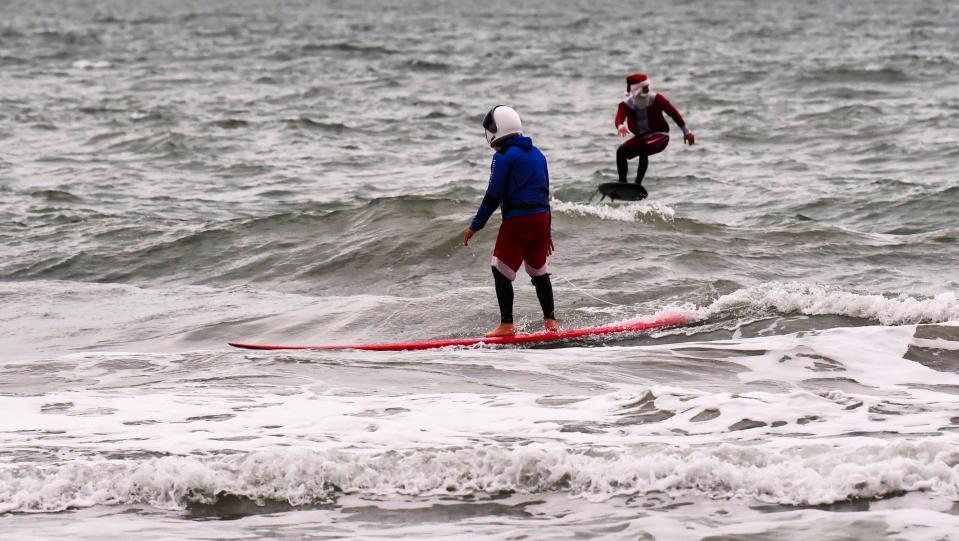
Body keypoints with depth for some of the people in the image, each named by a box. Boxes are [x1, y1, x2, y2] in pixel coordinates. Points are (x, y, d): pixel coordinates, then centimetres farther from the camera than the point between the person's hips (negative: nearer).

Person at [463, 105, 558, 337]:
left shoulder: (503, 156, -8)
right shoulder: (536, 153, 16)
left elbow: (494, 196, -10)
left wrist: (475, 226, -4)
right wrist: (547, 232, 24)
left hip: (517, 220, -8)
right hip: (542, 217, 8)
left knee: (502, 272, -2)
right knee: (538, 271, 18)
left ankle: (507, 325, -7)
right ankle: (550, 321, 18)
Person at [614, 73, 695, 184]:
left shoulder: (656, 99, -14)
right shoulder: (626, 105, -11)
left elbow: (673, 112, -4)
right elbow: (619, 118, -30)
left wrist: (686, 132, 1)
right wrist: (620, 127, -57)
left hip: (660, 135, -4)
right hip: (641, 137, 4)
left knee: (643, 149, -33)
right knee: (621, 151, -16)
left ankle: (638, 183, -38)